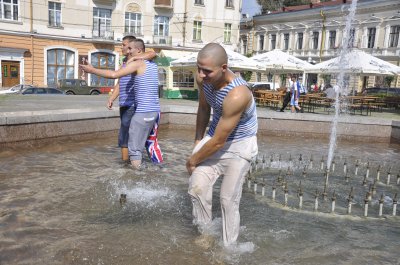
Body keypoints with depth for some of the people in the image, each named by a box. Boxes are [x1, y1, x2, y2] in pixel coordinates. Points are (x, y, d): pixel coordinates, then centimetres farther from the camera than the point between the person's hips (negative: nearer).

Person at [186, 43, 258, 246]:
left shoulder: (236, 95, -35)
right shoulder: (203, 79, -13)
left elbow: (218, 142, -26)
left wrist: (193, 160, -11)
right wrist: (197, 140, 12)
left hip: (239, 146, -6)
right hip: (214, 137, 6)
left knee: (229, 200, -3)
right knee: (197, 187, -6)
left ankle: (228, 246, 16)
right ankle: (204, 234, 14)